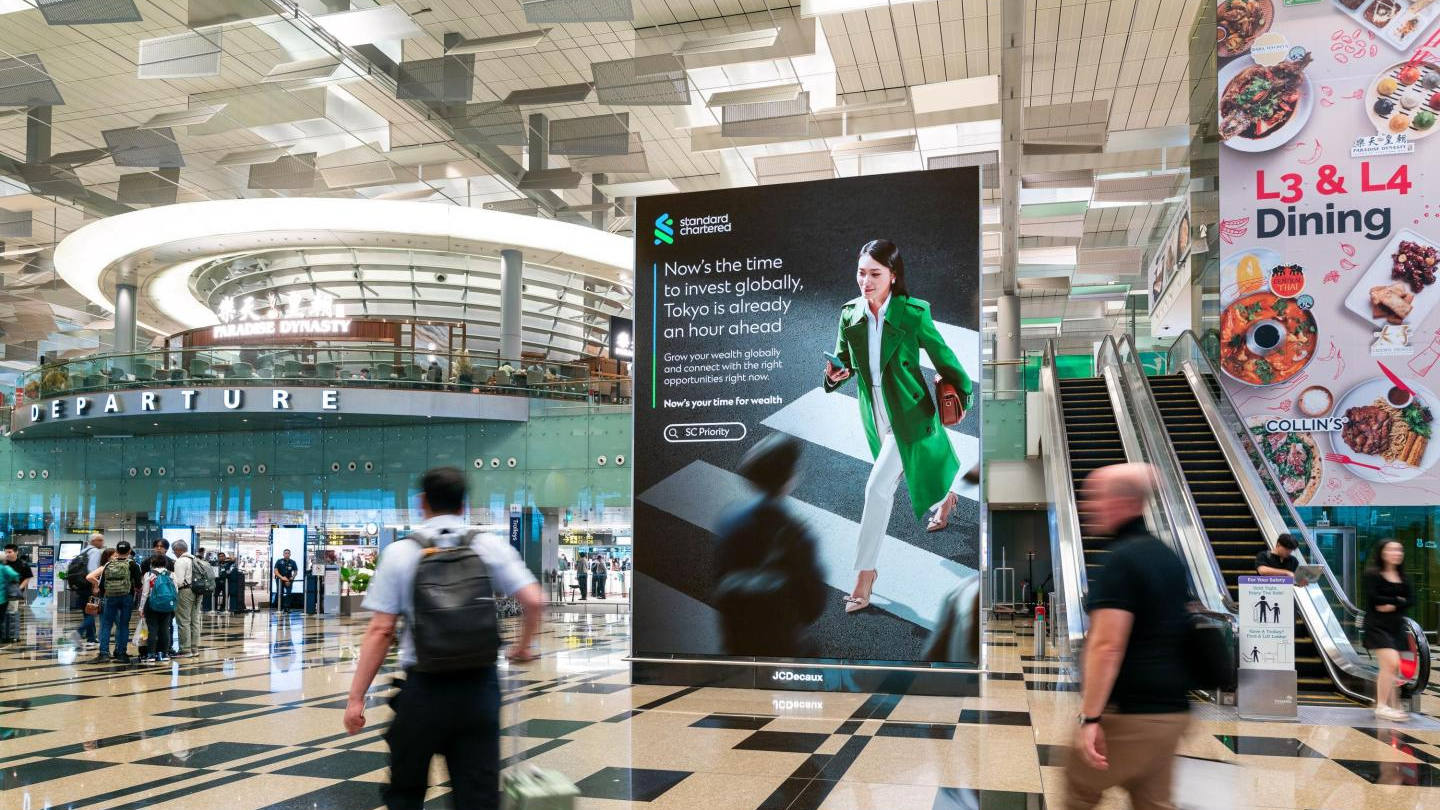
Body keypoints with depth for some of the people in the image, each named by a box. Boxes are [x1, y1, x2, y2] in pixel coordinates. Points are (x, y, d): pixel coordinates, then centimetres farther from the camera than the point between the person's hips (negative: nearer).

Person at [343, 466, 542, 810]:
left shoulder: (400, 552, -2)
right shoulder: (491, 546, 1)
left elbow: (380, 630, -6)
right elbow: (533, 601, -6)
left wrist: (356, 697, -2)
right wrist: (522, 648, 12)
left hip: (424, 687, -1)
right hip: (479, 685, 1)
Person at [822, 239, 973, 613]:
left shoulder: (913, 314, -21)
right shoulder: (850, 314, -9)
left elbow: (943, 358, -8)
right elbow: (843, 360, 3)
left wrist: (962, 398, 3)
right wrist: (836, 374, -21)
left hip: (909, 416, -5)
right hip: (874, 416, 5)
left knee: (877, 487, -14)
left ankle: (865, 573, -2)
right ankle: (947, 496, 61)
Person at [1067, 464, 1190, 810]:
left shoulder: (1122, 558, -15)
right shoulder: (1169, 557, 14)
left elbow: (1107, 645, -23)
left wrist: (1089, 718, -24)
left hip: (1128, 713, -8)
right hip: (1171, 709, 8)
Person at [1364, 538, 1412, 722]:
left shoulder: (1403, 578, 12)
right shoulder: (1373, 575, -6)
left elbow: (1408, 602, 4)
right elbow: (1374, 598, -16)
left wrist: (1392, 606, -13)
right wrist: (1397, 600, -8)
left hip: (1396, 626, 6)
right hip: (1377, 625, -6)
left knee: (1389, 668, 7)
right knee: (1391, 664, -16)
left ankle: (1392, 706, 14)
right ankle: (1382, 707, -9)